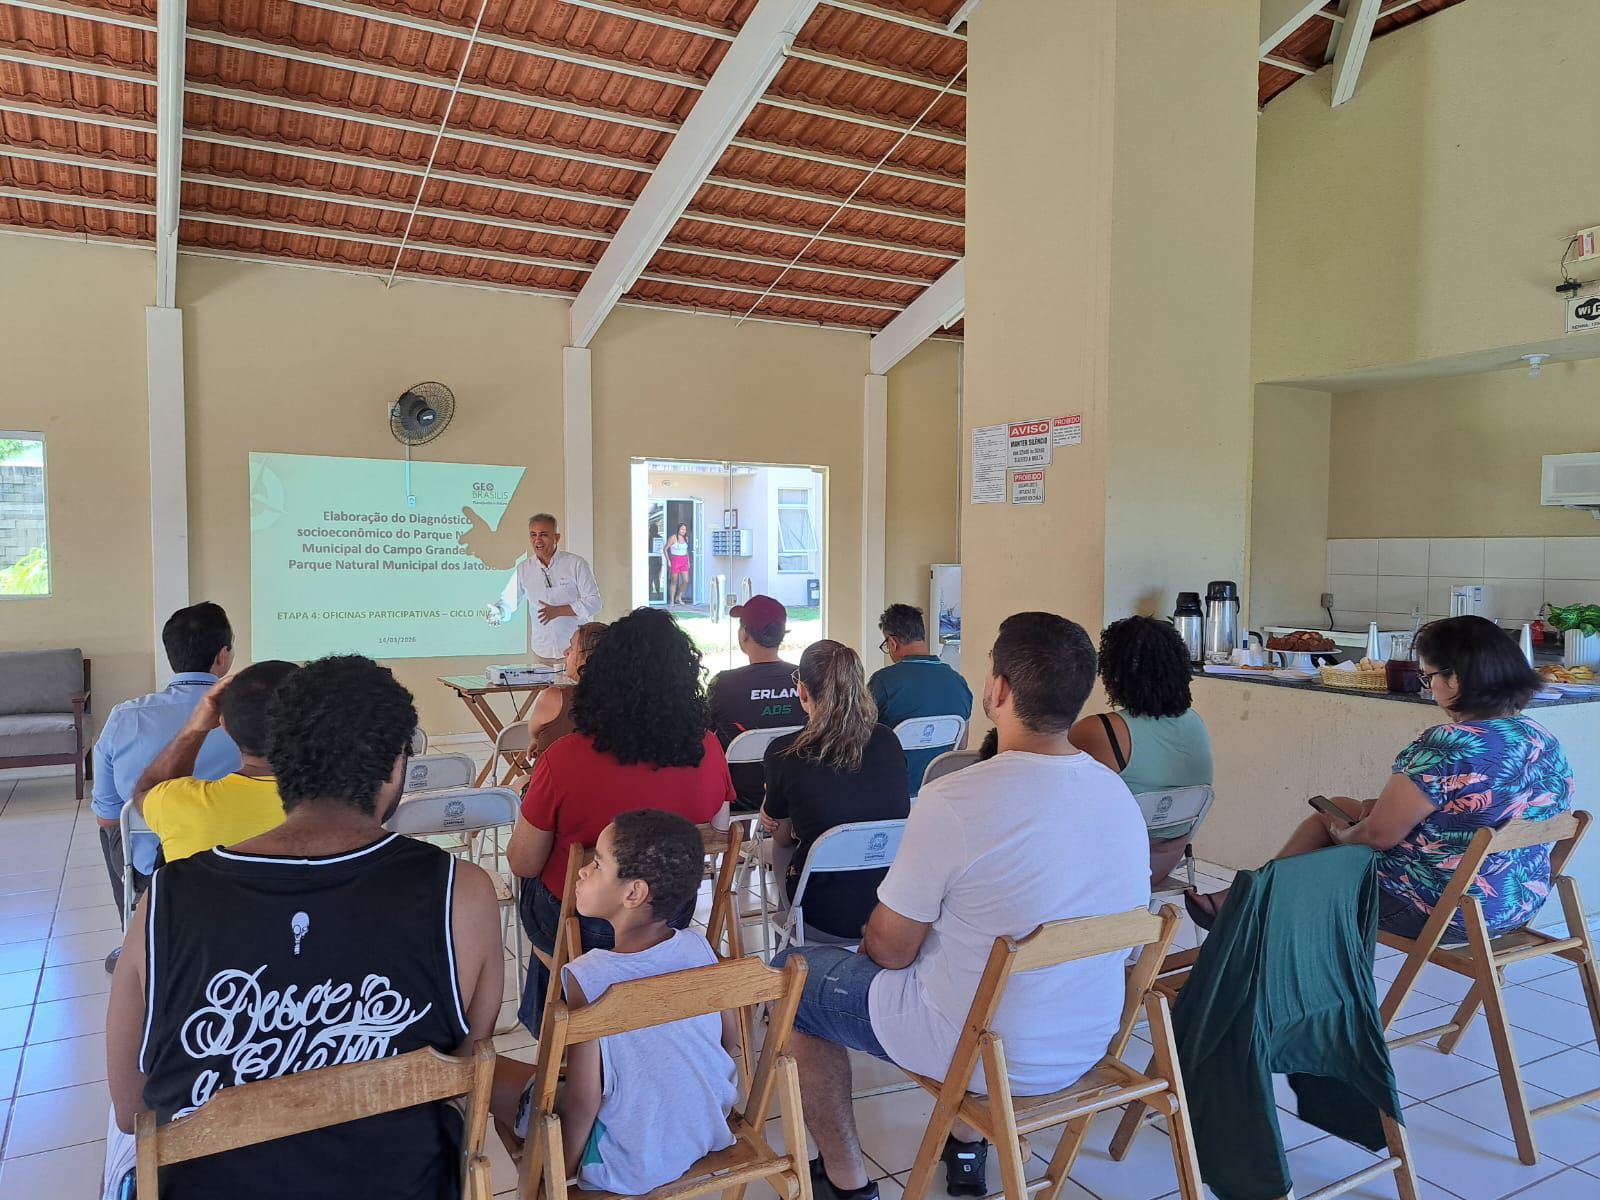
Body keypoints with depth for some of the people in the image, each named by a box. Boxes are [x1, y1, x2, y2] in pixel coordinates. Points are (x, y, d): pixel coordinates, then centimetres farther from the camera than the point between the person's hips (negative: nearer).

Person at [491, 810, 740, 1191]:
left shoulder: (588, 978, -27)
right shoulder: (697, 946, -13)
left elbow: (582, 1099, -21)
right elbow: (730, 1038, 0)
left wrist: (564, 1163, -4)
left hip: (634, 1163, -5)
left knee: (491, 1072, 10)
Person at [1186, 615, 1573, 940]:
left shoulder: (1446, 747, -27)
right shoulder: (1545, 741, 2)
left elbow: (1377, 835, -19)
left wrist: (1342, 834, 2)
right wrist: (1385, 806, 7)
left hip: (1440, 910, -9)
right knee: (1335, 808, 20)